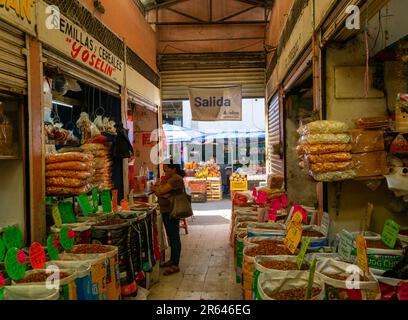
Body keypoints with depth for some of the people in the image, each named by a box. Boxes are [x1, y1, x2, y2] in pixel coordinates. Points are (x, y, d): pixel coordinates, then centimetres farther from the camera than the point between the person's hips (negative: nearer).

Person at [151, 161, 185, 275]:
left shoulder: (176, 179, -17)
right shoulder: (167, 178, 14)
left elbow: (161, 191, -20)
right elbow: (158, 191, 6)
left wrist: (155, 189, 1)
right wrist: (162, 194, -16)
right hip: (165, 211, 10)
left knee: (174, 237, -4)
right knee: (171, 236, 18)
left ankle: (175, 265, 3)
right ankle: (172, 259, 31)